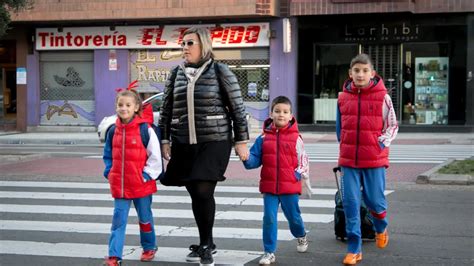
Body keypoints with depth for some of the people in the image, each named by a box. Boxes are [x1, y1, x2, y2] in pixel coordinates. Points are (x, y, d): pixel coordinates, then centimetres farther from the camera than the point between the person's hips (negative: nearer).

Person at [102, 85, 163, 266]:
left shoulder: (145, 129, -11)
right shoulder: (113, 131, 4)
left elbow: (155, 156, -10)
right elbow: (108, 155, 16)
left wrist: (147, 175, -14)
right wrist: (109, 172, 4)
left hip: (141, 184, -3)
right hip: (119, 185, 3)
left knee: (145, 218, 14)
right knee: (118, 220, 0)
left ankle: (149, 247, 34)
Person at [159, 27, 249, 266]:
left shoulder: (220, 72, -3)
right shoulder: (176, 74, 9)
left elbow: (238, 108, -1)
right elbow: (166, 110, 13)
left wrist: (241, 141, -2)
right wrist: (164, 140, 7)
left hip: (214, 143, -4)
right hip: (184, 145, 4)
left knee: (204, 192, -13)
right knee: (195, 195, 8)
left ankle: (205, 246, 4)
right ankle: (206, 243, 25)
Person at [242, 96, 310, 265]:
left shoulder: (295, 138, -3)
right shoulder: (263, 138, 1)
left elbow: (303, 159, 3)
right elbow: (256, 159, 3)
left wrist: (299, 174, -8)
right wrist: (247, 159, -17)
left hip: (290, 187, -1)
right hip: (269, 187, 1)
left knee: (293, 216, 13)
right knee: (269, 218, -1)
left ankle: (301, 236, 45)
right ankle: (269, 252, 8)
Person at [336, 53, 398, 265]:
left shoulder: (382, 97, -4)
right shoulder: (343, 97, 3)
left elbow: (392, 126, 3)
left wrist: (382, 143, -10)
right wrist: (344, 147, 12)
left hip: (374, 159, -2)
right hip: (348, 160, 2)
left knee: (374, 199, 5)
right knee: (350, 203, -1)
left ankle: (381, 228, 41)